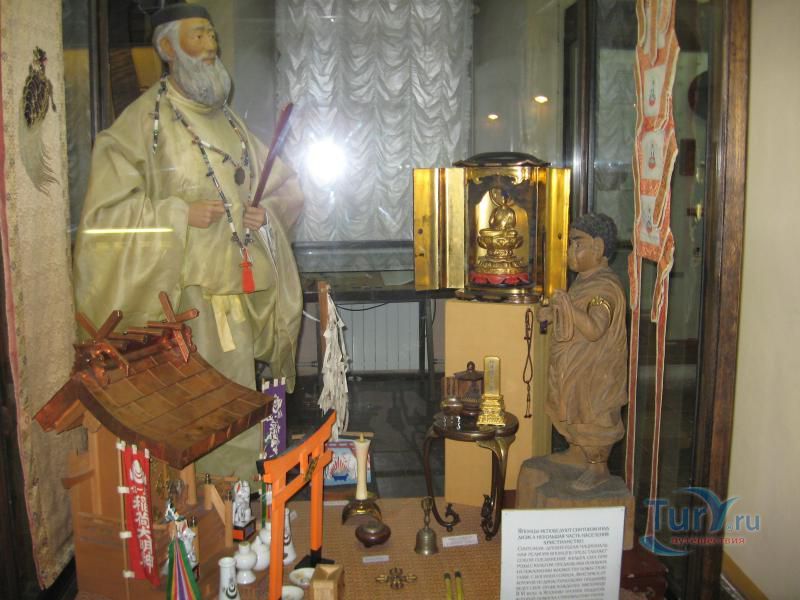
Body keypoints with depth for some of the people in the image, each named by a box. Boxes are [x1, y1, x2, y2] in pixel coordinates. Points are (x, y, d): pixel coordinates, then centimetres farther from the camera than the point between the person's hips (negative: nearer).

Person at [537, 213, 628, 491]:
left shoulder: (605, 286, -26)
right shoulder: (584, 279, 7)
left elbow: (594, 329, -36)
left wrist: (566, 304, -42)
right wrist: (552, 312, 7)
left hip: (595, 370, -10)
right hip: (575, 366, 10)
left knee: (593, 415, 4)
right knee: (574, 410, 23)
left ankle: (598, 466, 19)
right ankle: (577, 452, 40)